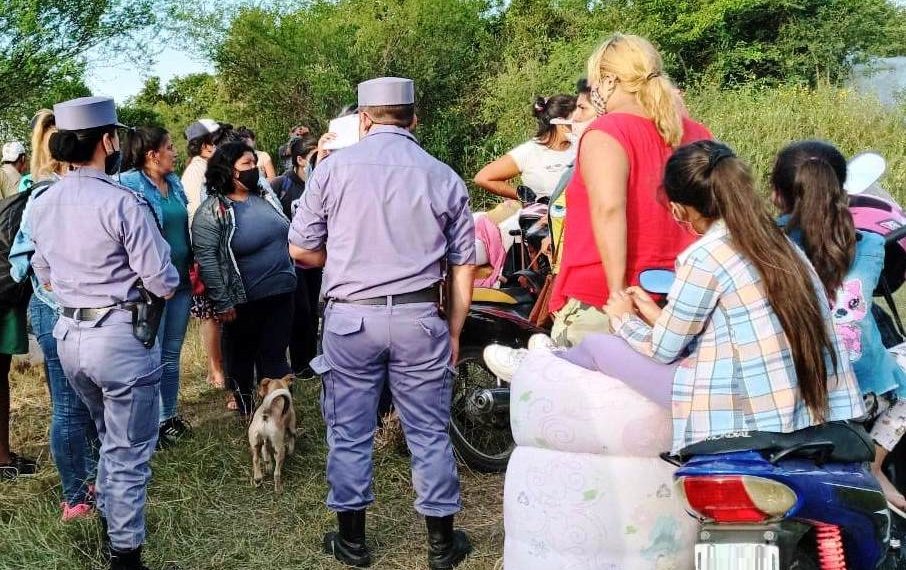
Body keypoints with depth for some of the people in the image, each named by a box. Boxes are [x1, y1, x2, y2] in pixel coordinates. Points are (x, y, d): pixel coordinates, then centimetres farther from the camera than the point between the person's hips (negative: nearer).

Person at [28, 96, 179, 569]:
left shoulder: (41, 205, 3)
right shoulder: (122, 202, -18)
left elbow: (45, 278, 15)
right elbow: (163, 284, -16)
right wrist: (133, 280, 6)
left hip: (70, 334, 7)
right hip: (122, 336, -7)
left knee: (109, 437, 27)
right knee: (129, 451, 6)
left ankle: (108, 523, 40)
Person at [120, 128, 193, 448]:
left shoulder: (174, 182, 10)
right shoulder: (129, 184, -13)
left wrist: (193, 270, 16)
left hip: (180, 280, 7)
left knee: (172, 352, 16)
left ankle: (169, 415, 28)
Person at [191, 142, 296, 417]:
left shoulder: (265, 195, 5)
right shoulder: (211, 212, -14)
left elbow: (285, 234, 17)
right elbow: (207, 260, -16)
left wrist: (290, 274, 17)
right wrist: (222, 303, -17)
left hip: (281, 291, 5)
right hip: (243, 299, -4)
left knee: (275, 354, 8)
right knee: (242, 355, 13)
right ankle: (245, 408, 30)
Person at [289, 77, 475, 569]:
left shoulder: (333, 167, -2)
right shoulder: (443, 176, 2)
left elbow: (301, 250, 1)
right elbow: (462, 266, 4)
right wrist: (454, 332, 12)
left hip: (350, 317, 0)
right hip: (419, 318, 1)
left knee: (349, 433, 13)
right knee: (429, 433, 10)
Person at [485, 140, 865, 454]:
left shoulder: (704, 257, -15)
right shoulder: (781, 243, 8)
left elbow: (664, 350, -3)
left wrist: (623, 319, 17)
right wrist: (661, 318, 26)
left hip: (746, 420, -8)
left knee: (598, 346, 9)